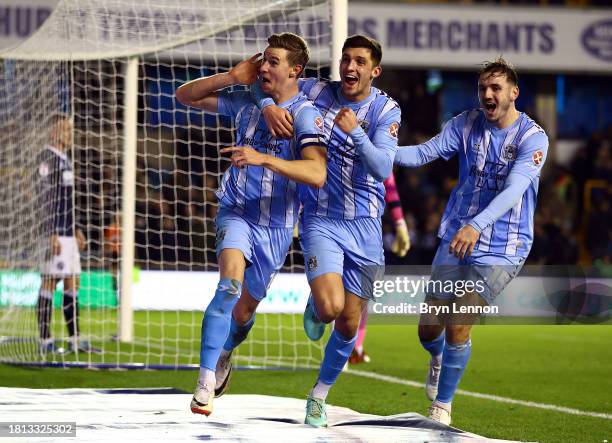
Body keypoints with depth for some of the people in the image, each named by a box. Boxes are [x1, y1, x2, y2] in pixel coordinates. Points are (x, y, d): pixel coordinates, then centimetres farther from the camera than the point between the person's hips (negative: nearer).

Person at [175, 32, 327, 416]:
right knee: (231, 282, -28)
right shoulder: (247, 102, 1)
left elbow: (317, 174, -28)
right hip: (237, 213, 0)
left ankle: (222, 357, 49)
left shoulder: (307, 115, -14)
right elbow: (185, 96, 9)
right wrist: (233, 77, -6)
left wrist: (263, 158, -39)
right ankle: (206, 382, -30)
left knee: (246, 305, 16)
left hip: (277, 225, 0)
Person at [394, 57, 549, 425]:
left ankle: (443, 406, 7)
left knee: (458, 328, -13)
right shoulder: (467, 124, 2)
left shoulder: (533, 138, -12)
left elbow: (513, 190, -25)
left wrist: (477, 225, -41)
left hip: (501, 250, -4)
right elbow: (424, 152, -7)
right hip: (455, 239, 4)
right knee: (429, 327, 5)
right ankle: (439, 359, 43)